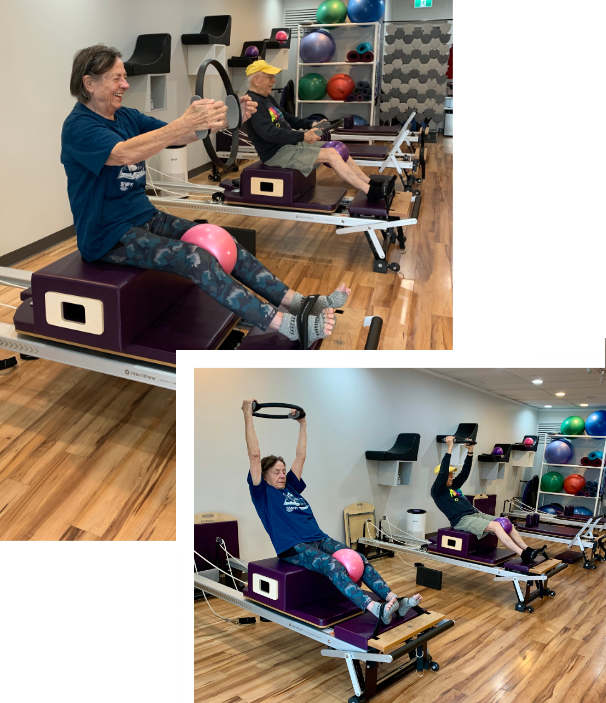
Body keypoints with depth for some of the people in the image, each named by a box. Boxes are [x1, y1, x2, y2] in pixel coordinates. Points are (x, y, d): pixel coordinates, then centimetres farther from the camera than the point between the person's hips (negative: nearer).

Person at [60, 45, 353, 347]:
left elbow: (180, 136, 0)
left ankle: (297, 302, -12)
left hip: (145, 217, 8)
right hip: (108, 235, -8)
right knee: (196, 258, -26)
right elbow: (124, 153, -35)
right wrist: (187, 122, -45)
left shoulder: (126, 117, 8)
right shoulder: (78, 126, -15)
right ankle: (288, 325, -30)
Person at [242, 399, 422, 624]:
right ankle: (376, 610, -47)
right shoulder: (263, 493, 2)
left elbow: (300, 456, 27)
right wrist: (248, 415, -8)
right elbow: (254, 455, -5)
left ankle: (394, 600, -24)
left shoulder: (291, 487, 22)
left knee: (359, 559, -13)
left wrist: (303, 423, 30)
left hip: (319, 539, 8)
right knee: (334, 566, -33)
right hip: (294, 547, -8)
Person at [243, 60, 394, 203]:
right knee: (331, 154, -19)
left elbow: (286, 118, 25)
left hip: (291, 143, 10)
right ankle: (370, 192, -18)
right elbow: (269, 133, -28)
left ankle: (370, 183, 0)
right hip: (277, 153, -10)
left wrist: (311, 124, 10)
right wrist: (302, 136, -31)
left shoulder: (266, 98, 16)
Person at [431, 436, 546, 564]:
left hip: (476, 514, 9)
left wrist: (470, 451, 13)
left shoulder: (454, 486, 23)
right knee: (495, 526, -26)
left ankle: (527, 550, -10)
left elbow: (465, 472, 22)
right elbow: (443, 472, -17)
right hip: (462, 520, -9)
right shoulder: (437, 491, -3)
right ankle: (523, 555, -31)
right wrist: (450, 448, -20)